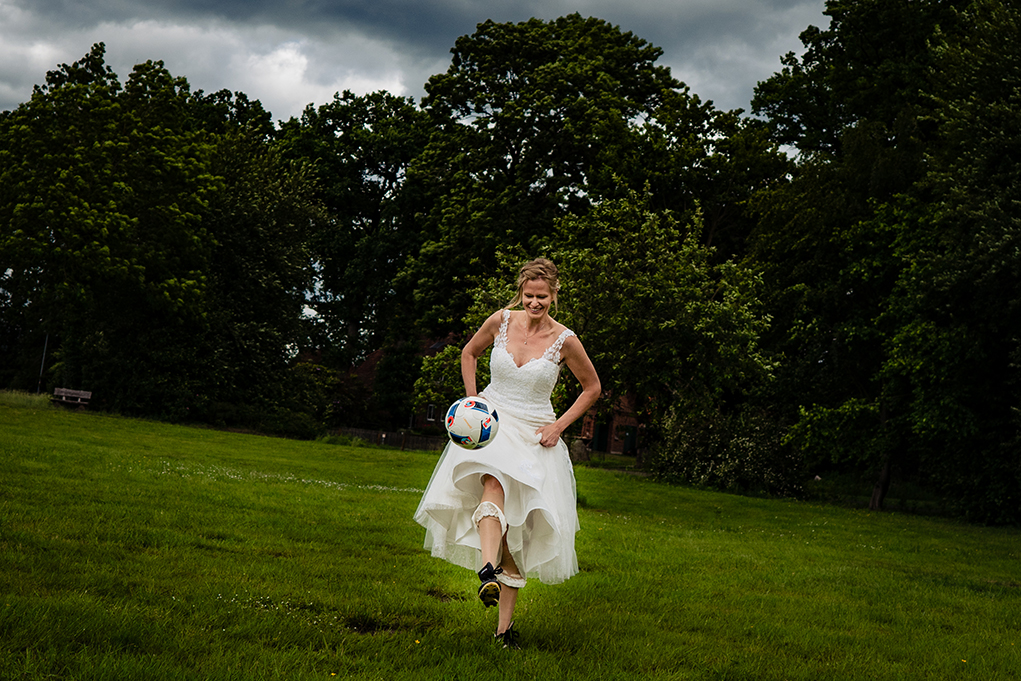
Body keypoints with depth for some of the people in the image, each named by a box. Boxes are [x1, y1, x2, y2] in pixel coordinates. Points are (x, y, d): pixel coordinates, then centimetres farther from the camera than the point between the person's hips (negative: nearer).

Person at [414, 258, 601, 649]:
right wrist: (473, 400, 6)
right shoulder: (501, 320, -2)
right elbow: (469, 353, 17)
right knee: (494, 484, -34)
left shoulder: (564, 341, -7)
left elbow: (592, 388, 6)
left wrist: (559, 426, -1)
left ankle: (504, 624, 8)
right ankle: (488, 571, -53)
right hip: (491, 422, 0)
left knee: (517, 531, 0)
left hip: (534, 434, 0)